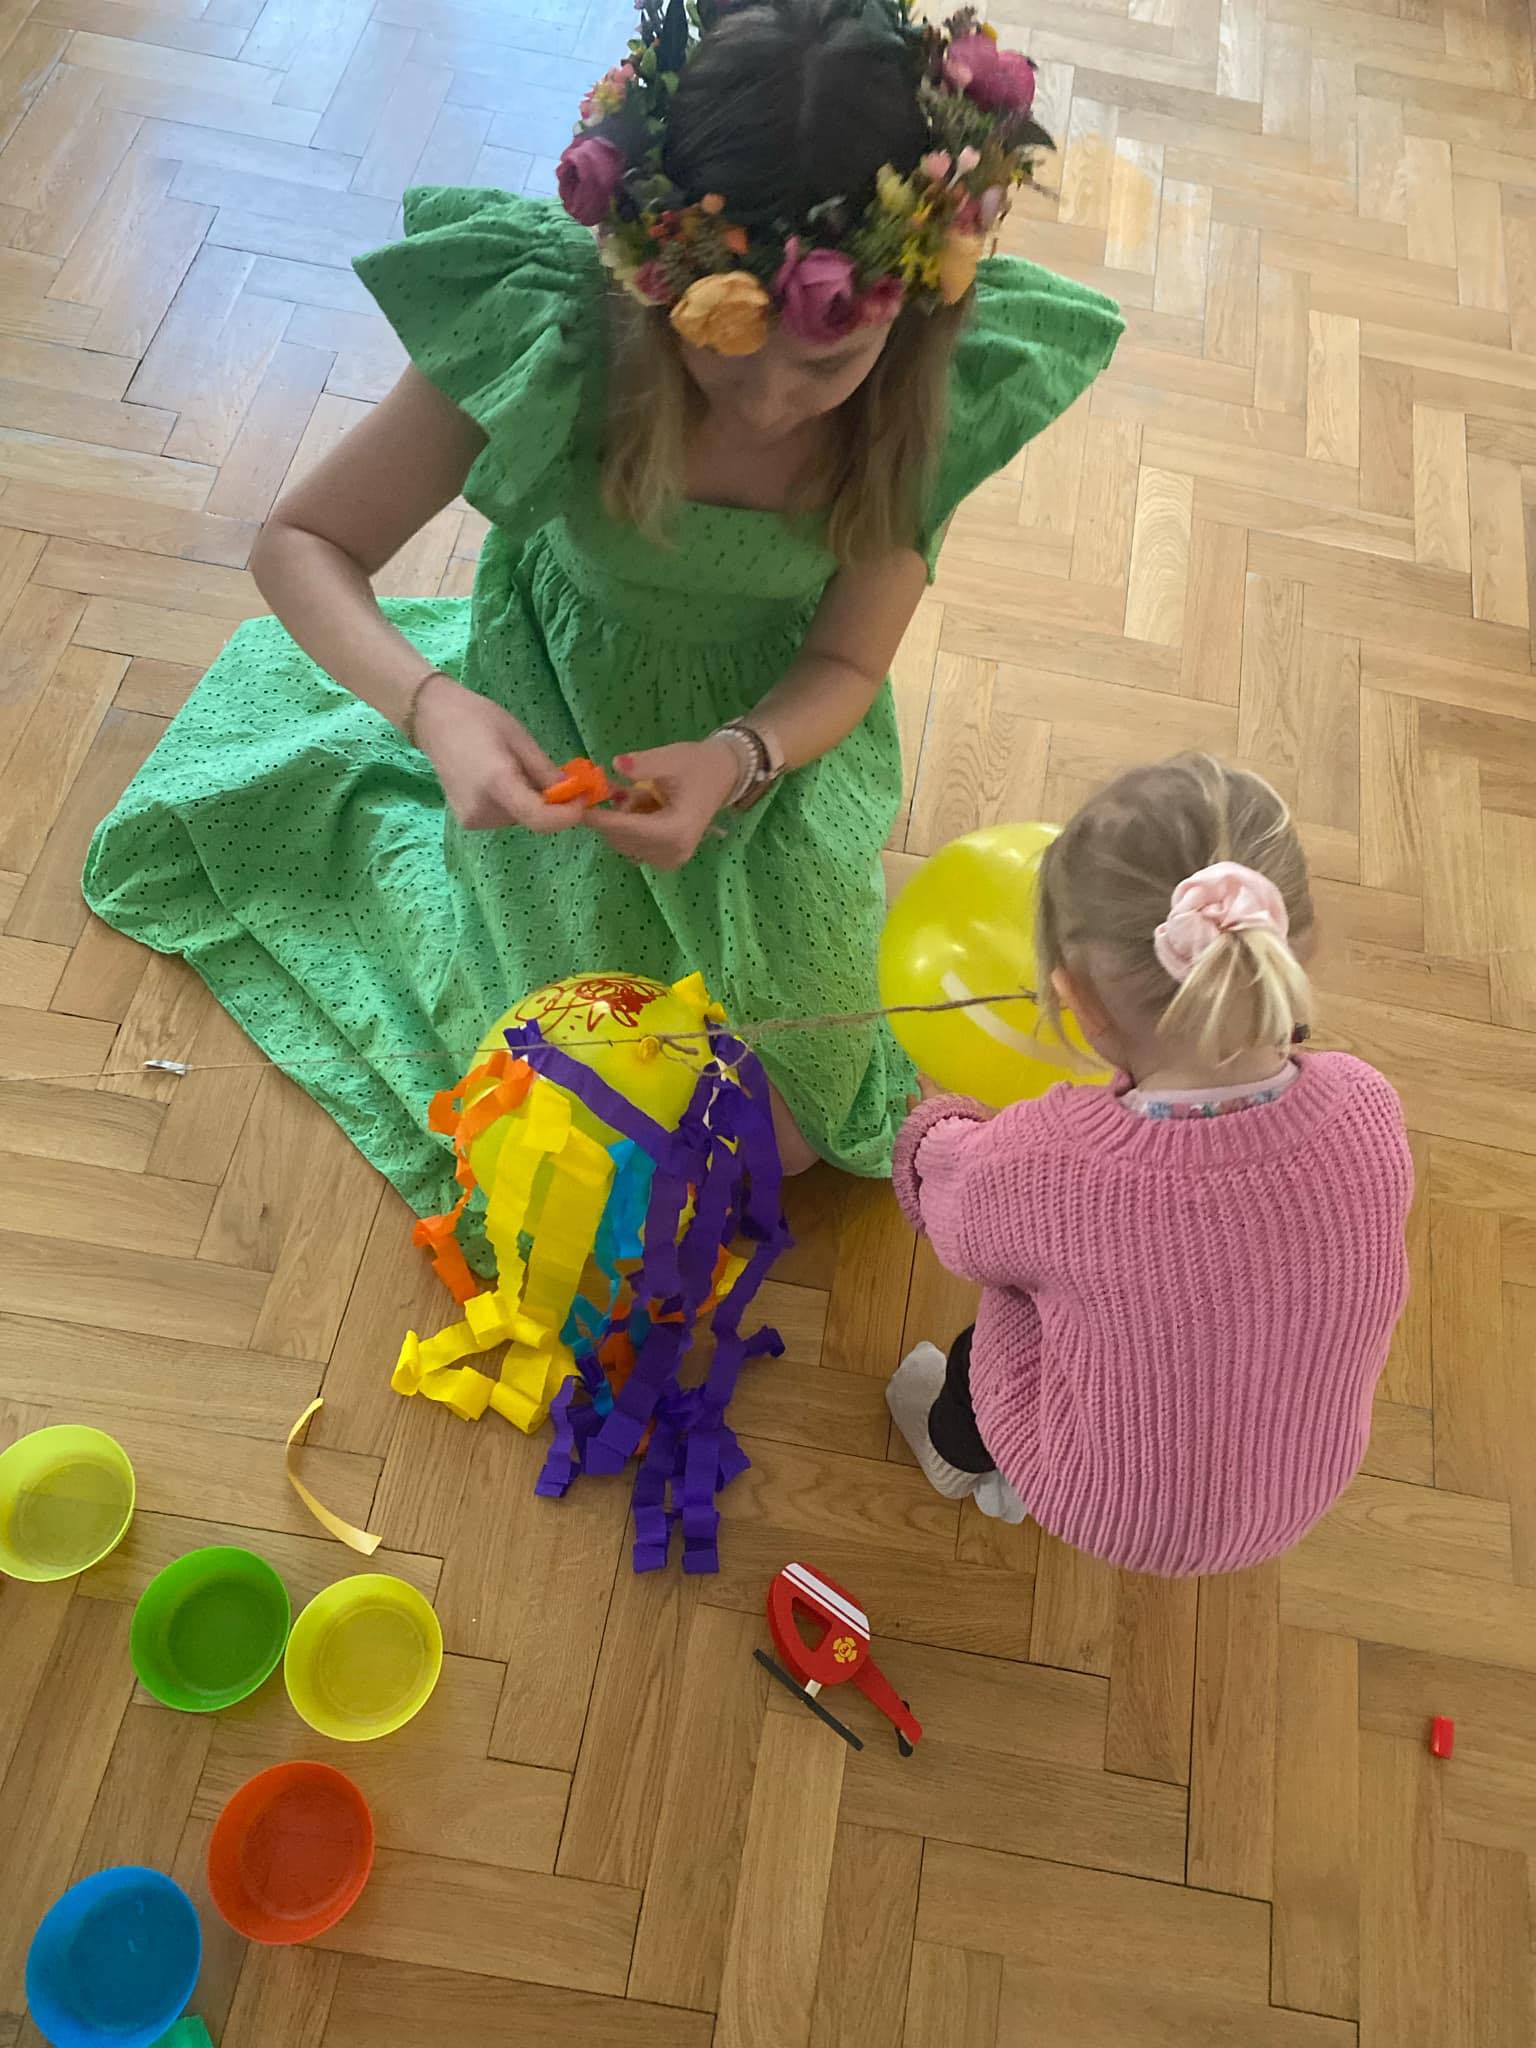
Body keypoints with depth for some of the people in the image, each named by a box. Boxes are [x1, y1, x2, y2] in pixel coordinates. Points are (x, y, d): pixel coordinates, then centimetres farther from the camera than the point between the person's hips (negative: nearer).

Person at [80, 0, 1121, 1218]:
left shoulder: (951, 379, -26)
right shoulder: (554, 322, -31)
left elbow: (846, 662, -15)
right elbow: (305, 543, -20)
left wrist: (736, 760, -37)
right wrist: (432, 703, -40)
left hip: (776, 726, 2)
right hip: (559, 716, -2)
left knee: (786, 1135, 10)